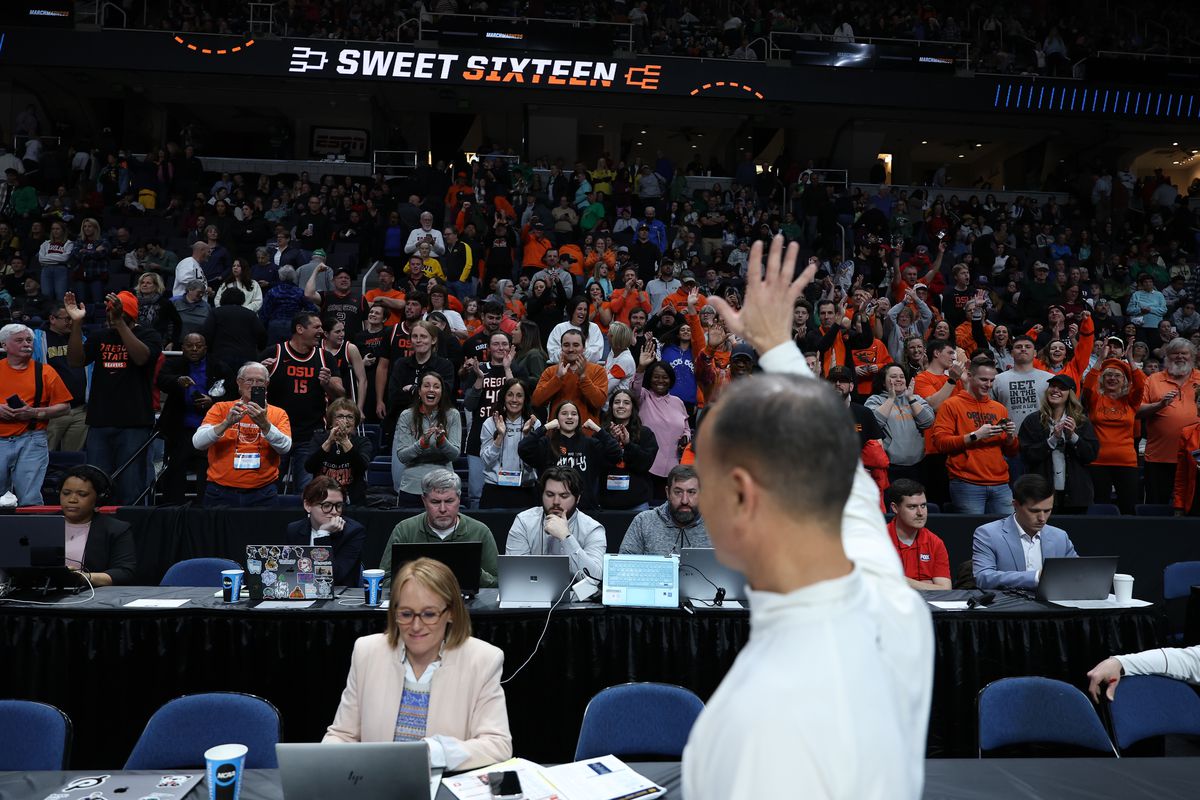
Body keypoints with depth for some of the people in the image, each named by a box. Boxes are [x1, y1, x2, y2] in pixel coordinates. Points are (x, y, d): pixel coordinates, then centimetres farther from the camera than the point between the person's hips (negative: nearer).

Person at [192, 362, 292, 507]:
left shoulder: (278, 414, 5)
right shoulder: (220, 408, 5)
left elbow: (285, 447, -11)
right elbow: (197, 442, -7)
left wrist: (264, 424, -26)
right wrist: (227, 423, -21)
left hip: (262, 494, 0)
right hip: (221, 491, 0)